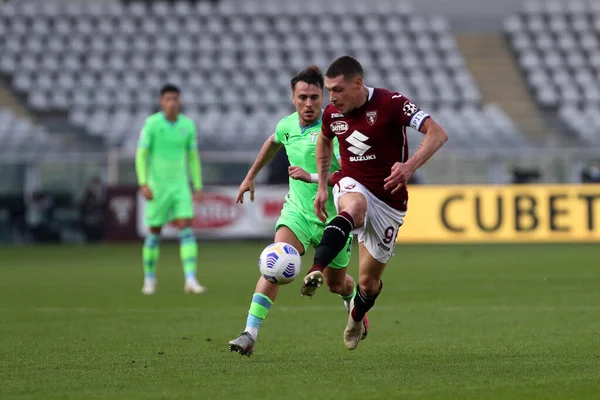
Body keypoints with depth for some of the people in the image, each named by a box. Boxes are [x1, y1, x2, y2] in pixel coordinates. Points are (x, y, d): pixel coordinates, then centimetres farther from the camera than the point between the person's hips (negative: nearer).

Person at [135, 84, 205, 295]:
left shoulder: (188, 124, 2)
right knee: (155, 232, 5)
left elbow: (193, 157, 11)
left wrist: (198, 187, 8)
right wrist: (143, 184, -18)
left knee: (186, 230, -11)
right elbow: (141, 155, -8)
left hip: (180, 186, 3)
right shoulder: (151, 123, -9)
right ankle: (149, 279, 23)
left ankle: (191, 280, -17)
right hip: (157, 186, -2)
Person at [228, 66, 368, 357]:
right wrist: (251, 175, 30)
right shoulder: (288, 125, -1)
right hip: (297, 210, 3)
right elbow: (272, 143, 25)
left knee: (336, 283, 16)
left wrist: (312, 176, -34)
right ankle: (250, 333, -25)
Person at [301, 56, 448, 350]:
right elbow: (324, 141, 22)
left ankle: (356, 318, 40)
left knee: (368, 281, 5)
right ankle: (315, 272, -59)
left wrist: (410, 166, -38)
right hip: (352, 186, 2)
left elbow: (437, 134, -24)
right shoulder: (332, 113, -3)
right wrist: (322, 187, 16)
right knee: (352, 209, -39)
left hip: (388, 200, -2)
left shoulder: (391, 104, -18)